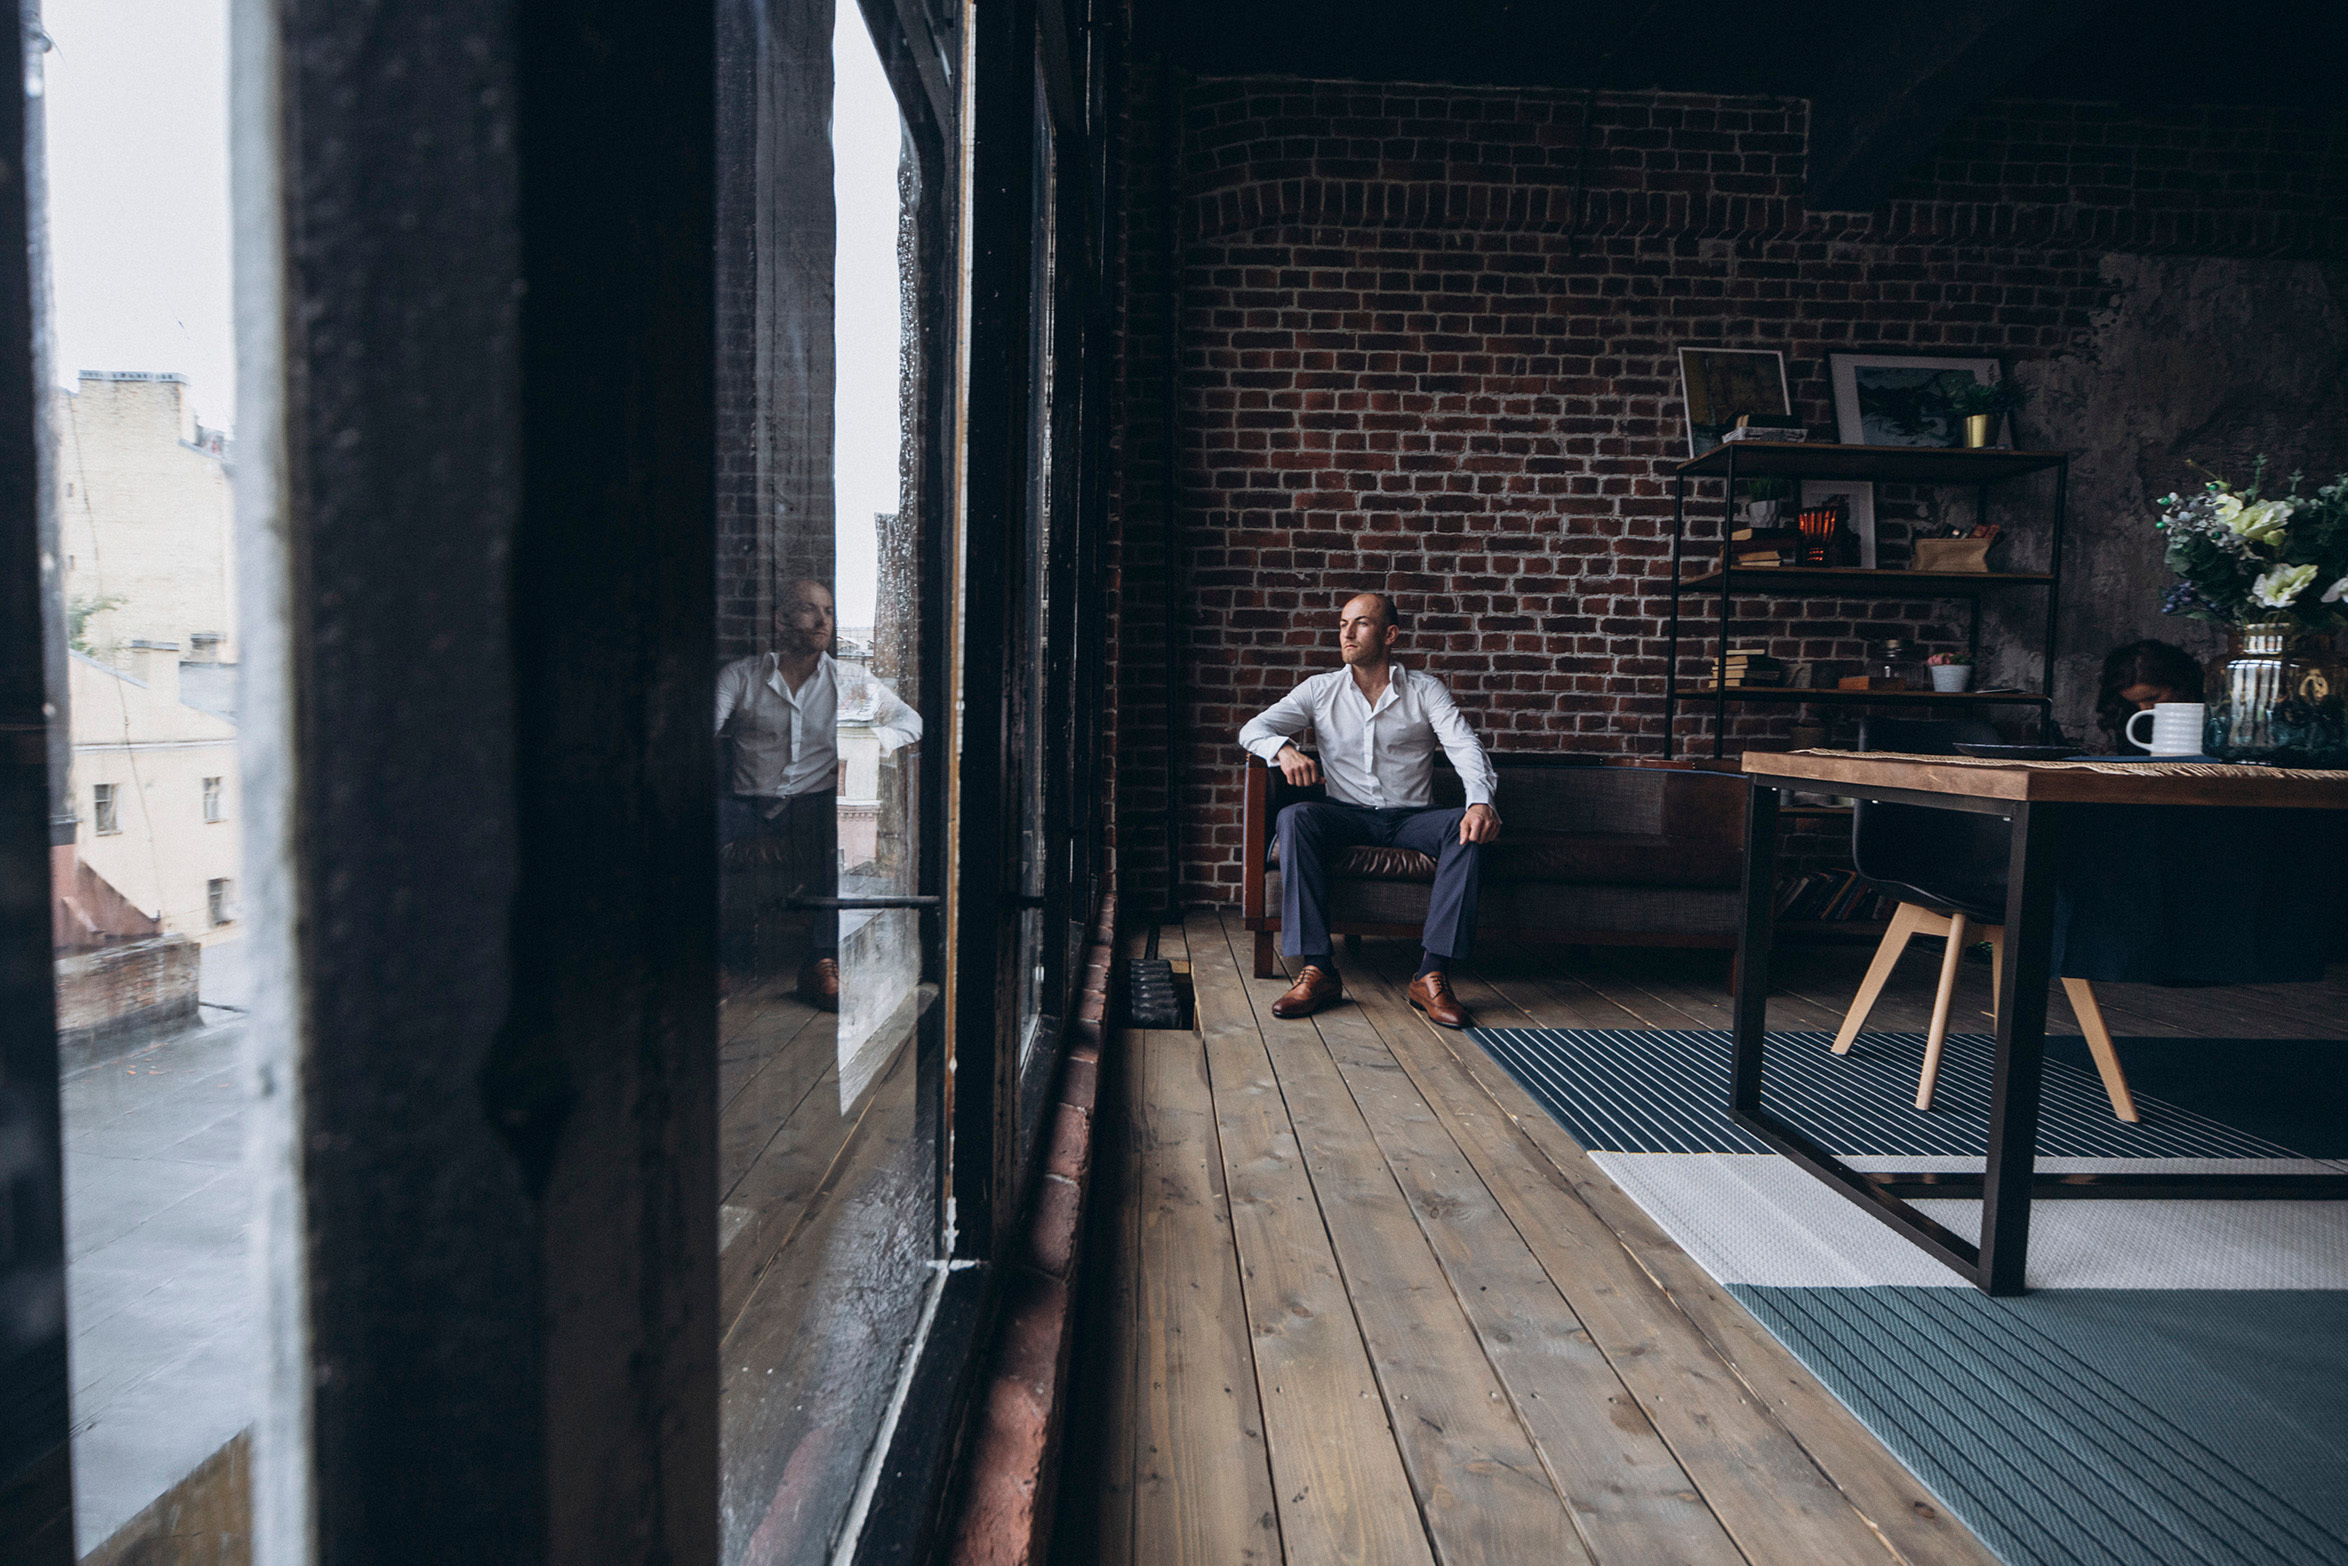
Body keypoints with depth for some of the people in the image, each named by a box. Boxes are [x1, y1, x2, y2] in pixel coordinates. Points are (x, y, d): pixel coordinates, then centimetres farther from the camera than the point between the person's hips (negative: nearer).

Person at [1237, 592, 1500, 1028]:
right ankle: (1318, 970, -32)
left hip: (1412, 817, 0)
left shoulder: (1426, 690, 7)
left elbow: (1465, 747, -7)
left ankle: (1432, 974, -31)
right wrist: (1284, 749, -24)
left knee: (1467, 827, -30)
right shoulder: (1320, 690, 10)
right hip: (1346, 814, 0)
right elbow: (1253, 729, 1)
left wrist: (1481, 801, -29)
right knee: (1294, 818, -31)